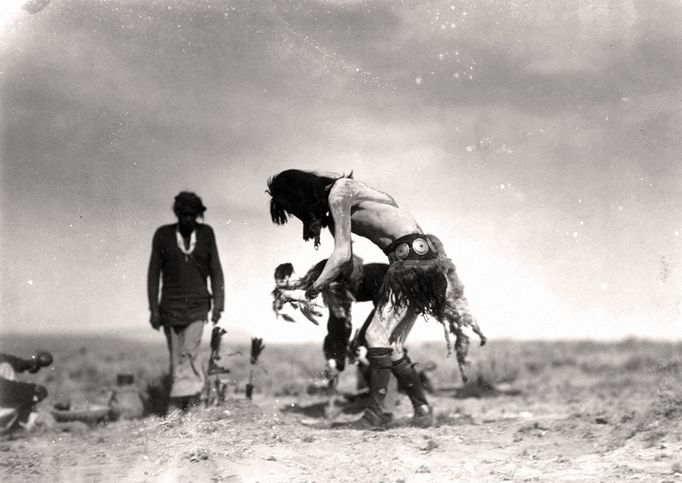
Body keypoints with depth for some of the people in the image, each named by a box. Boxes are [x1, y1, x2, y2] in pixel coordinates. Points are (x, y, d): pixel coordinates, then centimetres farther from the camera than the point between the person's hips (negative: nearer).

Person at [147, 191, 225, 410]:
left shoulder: (206, 233, 3)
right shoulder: (163, 235, 0)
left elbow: (215, 271, 8)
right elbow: (154, 273, 3)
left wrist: (218, 304, 0)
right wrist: (154, 308, -1)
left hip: (198, 306, 0)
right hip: (170, 306, 0)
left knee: (189, 353, -16)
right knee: (176, 357, 4)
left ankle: (190, 399, -15)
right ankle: (179, 407, 11)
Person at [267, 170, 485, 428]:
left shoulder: (338, 193, -10)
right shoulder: (329, 205, 17)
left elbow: (342, 256, -15)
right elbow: (348, 257, 18)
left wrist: (310, 293, -11)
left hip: (413, 258, -9)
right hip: (410, 258, 9)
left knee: (378, 335, -10)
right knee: (390, 343, 8)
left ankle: (375, 412, -7)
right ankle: (422, 409, 14)